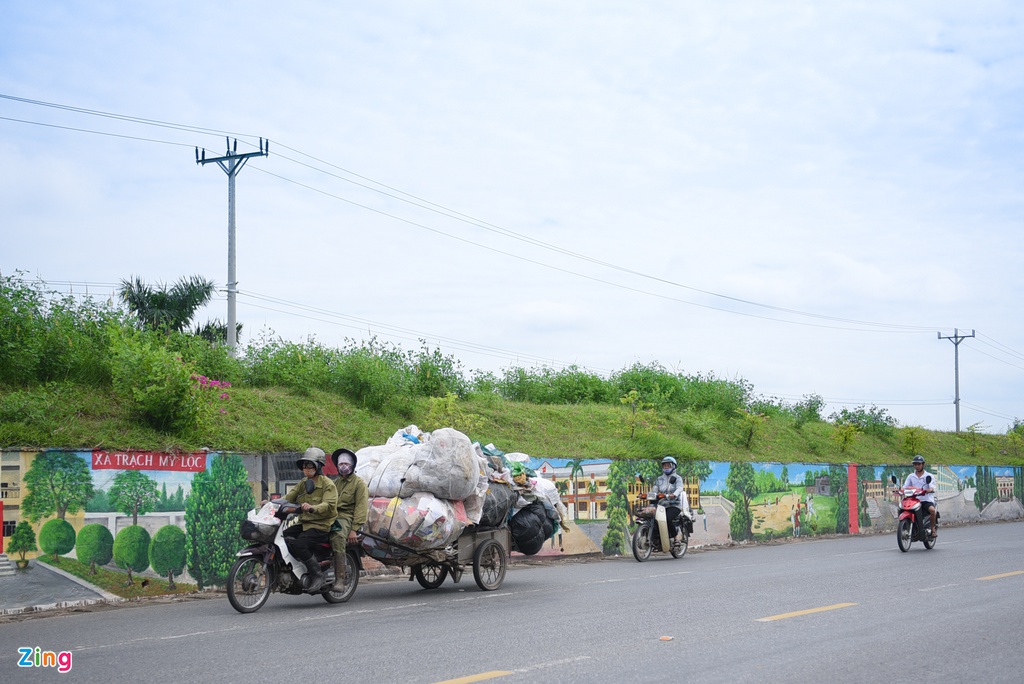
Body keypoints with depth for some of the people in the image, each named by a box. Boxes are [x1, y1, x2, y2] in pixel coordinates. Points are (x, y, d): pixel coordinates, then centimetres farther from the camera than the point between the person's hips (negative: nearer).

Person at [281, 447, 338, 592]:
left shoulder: (327, 484, -6)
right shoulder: (303, 483, 18)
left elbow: (329, 505, -22)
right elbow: (289, 497, 7)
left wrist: (312, 508, -41)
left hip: (321, 525, -8)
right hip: (304, 523, 8)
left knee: (299, 544, -29)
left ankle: (317, 575, -15)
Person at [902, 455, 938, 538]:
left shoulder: (929, 476, 6)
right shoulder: (910, 476, 17)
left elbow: (932, 488, -10)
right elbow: (905, 487, 6)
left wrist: (929, 490, -34)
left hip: (927, 500, -3)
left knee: (932, 509, -34)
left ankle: (933, 528, -15)